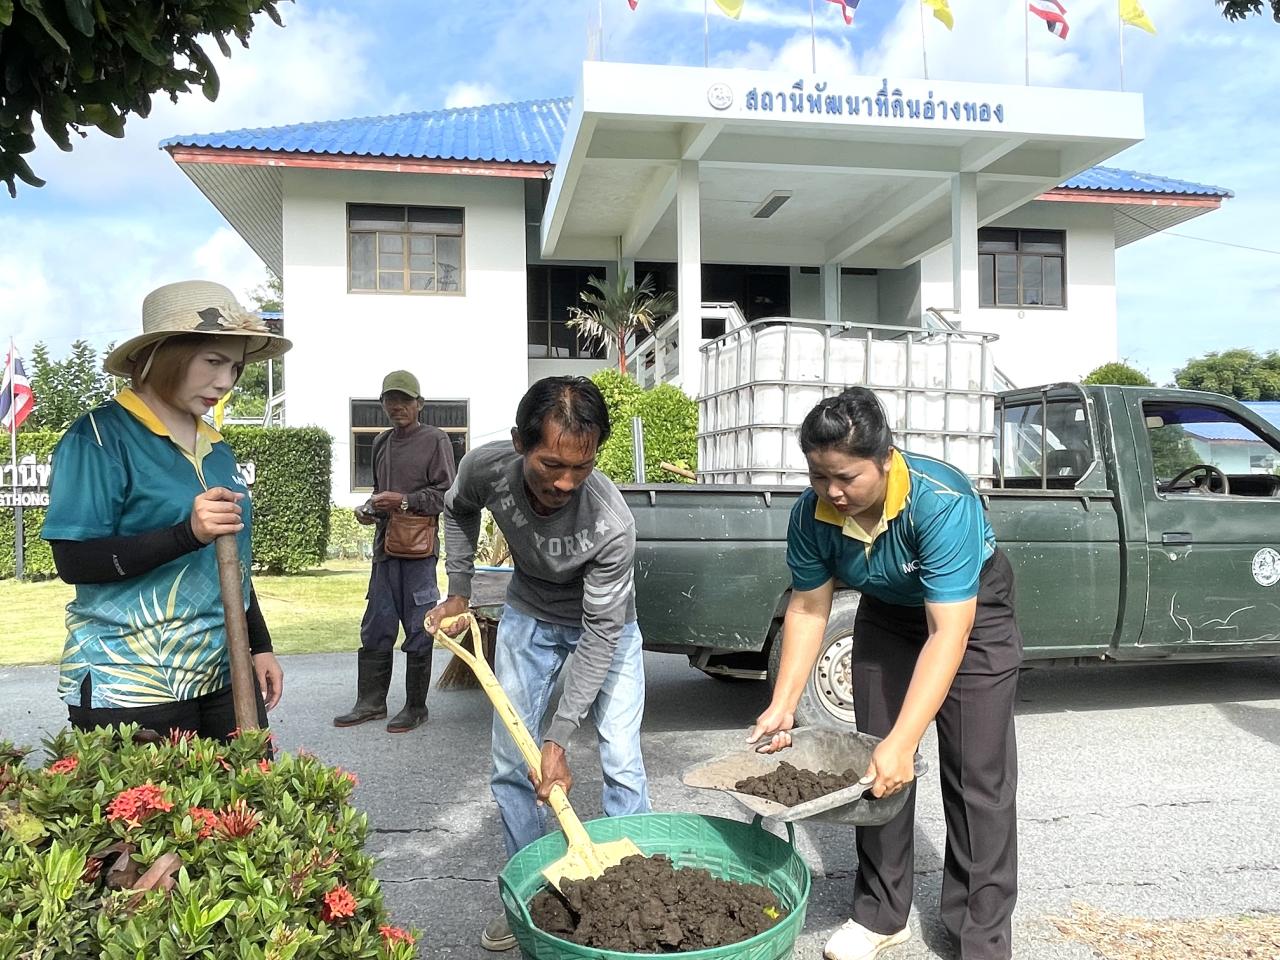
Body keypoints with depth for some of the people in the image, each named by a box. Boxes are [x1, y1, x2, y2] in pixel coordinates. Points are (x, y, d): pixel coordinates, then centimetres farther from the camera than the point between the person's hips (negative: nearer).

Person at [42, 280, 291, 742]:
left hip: (224, 678, 7)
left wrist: (260, 646, 17)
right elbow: (73, 561, -15)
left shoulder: (215, 449, 12)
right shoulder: (101, 437, -9)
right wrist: (186, 533, -27)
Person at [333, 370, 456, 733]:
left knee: (418, 631, 1)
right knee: (376, 629, 11)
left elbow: (447, 495, -9)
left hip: (419, 549, -6)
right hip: (385, 547, 7)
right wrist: (369, 508, 10)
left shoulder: (435, 440, -3)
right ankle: (371, 702, 22)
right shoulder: (381, 443, 17)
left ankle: (416, 707, 11)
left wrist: (404, 501, -17)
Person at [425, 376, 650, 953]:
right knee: (512, 765, 5)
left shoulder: (611, 525, -38)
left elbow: (601, 634, -30)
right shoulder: (486, 467, -28)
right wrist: (458, 593, -4)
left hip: (604, 625, -3)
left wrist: (559, 737, -29)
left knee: (622, 765, -5)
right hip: (529, 618, 3)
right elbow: (458, 509, 0)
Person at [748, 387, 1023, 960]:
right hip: (886, 614, 4)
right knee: (876, 766, 4)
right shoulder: (812, 513, -24)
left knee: (978, 774, -5)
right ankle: (881, 913, 19)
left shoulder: (943, 502, -39)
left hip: (972, 613, -4)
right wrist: (782, 706, -19)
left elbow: (948, 635, -41)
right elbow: (808, 609, -12)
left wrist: (902, 743, -46)